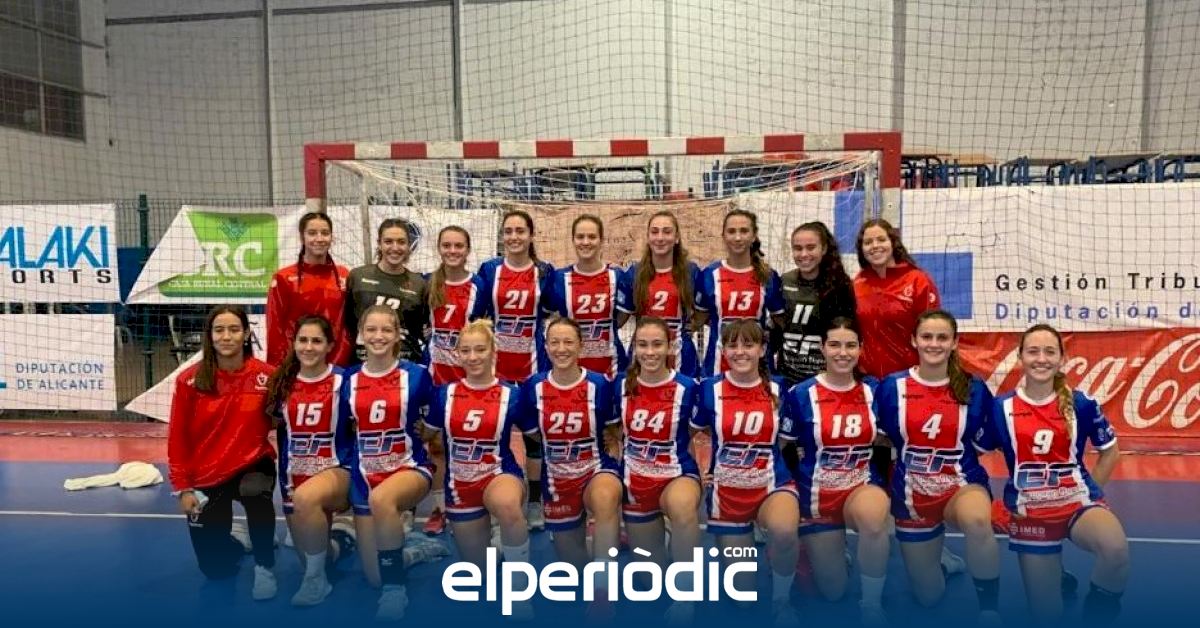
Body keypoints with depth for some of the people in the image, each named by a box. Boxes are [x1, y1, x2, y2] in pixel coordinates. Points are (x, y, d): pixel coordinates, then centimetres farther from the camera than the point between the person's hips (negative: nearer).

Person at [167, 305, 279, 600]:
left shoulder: (266, 374, -11)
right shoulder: (189, 380, -10)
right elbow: (177, 438, -3)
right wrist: (182, 488, -5)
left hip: (252, 465, -1)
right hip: (206, 476, 1)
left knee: (256, 491, -38)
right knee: (216, 569, 3)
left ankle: (265, 567, -14)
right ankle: (236, 541, 41)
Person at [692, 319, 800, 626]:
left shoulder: (779, 390, -4)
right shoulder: (709, 389, -5)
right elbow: (694, 434, 10)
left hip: (772, 485, -1)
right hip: (727, 491, 1)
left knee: (784, 531, -37)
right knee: (742, 592, 8)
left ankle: (782, 601, -7)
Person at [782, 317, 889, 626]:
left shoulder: (874, 391, -2)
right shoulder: (800, 394, -9)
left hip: (862, 487, 1)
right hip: (817, 496, -1)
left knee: (873, 514, -37)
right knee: (833, 592, 6)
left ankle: (872, 603, -14)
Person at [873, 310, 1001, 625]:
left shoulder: (974, 389, -6)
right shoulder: (891, 387, -7)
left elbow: (987, 442, 7)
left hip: (962, 485, -1)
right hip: (912, 495, 1)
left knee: (977, 522, -40)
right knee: (929, 596, 11)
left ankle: (990, 610, -17)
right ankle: (942, 563, 47)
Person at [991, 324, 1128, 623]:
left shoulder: (1081, 404, -4)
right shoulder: (1001, 408, -5)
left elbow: (1111, 452, 11)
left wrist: (1088, 490, 5)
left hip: (1077, 502, 0)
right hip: (1030, 512, 0)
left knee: (1116, 549, -36)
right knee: (1047, 615, 3)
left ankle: (1097, 612, -6)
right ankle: (1059, 576, 39)